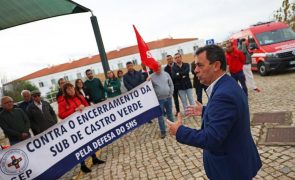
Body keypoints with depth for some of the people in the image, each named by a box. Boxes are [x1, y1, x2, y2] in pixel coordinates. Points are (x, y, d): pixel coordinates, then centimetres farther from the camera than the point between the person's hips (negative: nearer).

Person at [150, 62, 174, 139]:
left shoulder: (166, 74, 2)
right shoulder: (151, 77, -7)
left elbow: (171, 85, 6)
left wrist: (171, 94, 1)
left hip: (168, 98, 3)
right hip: (159, 100, -2)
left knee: (170, 113, 15)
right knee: (160, 116, 4)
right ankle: (163, 131, 16)